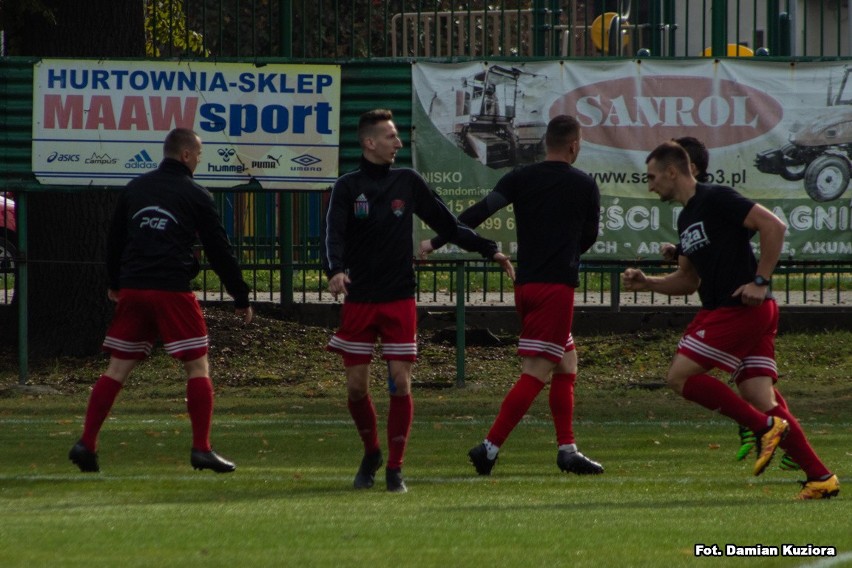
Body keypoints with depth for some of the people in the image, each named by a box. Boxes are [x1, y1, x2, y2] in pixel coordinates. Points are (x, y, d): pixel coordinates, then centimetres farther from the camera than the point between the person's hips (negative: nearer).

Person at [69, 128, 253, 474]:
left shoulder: (134, 189, 13)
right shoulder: (195, 196, 0)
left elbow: (114, 240, 21)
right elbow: (219, 251, 2)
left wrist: (114, 283, 36)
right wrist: (241, 299, 9)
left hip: (132, 289, 5)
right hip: (172, 290, -5)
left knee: (117, 368, 9)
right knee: (198, 366, 3)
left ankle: (86, 444, 2)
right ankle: (202, 449, -4)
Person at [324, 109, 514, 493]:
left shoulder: (408, 182, 7)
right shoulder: (348, 187, 0)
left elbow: (447, 225, 12)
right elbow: (334, 234, -13)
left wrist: (489, 249, 5)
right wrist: (335, 271, -33)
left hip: (399, 301, 1)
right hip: (358, 301, -1)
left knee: (401, 383, -7)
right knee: (356, 386, 0)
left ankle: (395, 469, 2)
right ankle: (371, 454, 24)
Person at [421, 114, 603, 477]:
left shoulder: (521, 179, 6)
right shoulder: (585, 186, 0)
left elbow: (479, 212, -7)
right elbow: (589, 238, 12)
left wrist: (436, 243, -9)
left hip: (525, 284, 5)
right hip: (558, 284, -5)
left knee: (567, 363, 18)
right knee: (536, 373, -8)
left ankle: (567, 450, 15)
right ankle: (490, 447, -17)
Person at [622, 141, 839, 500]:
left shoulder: (716, 199, -8)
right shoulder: (687, 218, 21)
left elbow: (773, 226, -15)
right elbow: (688, 280, 28)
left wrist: (760, 282, -17)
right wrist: (647, 283, 13)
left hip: (742, 307, -9)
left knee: (681, 376, -10)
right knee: (761, 399, 1)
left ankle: (766, 427, -9)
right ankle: (820, 478, -2)